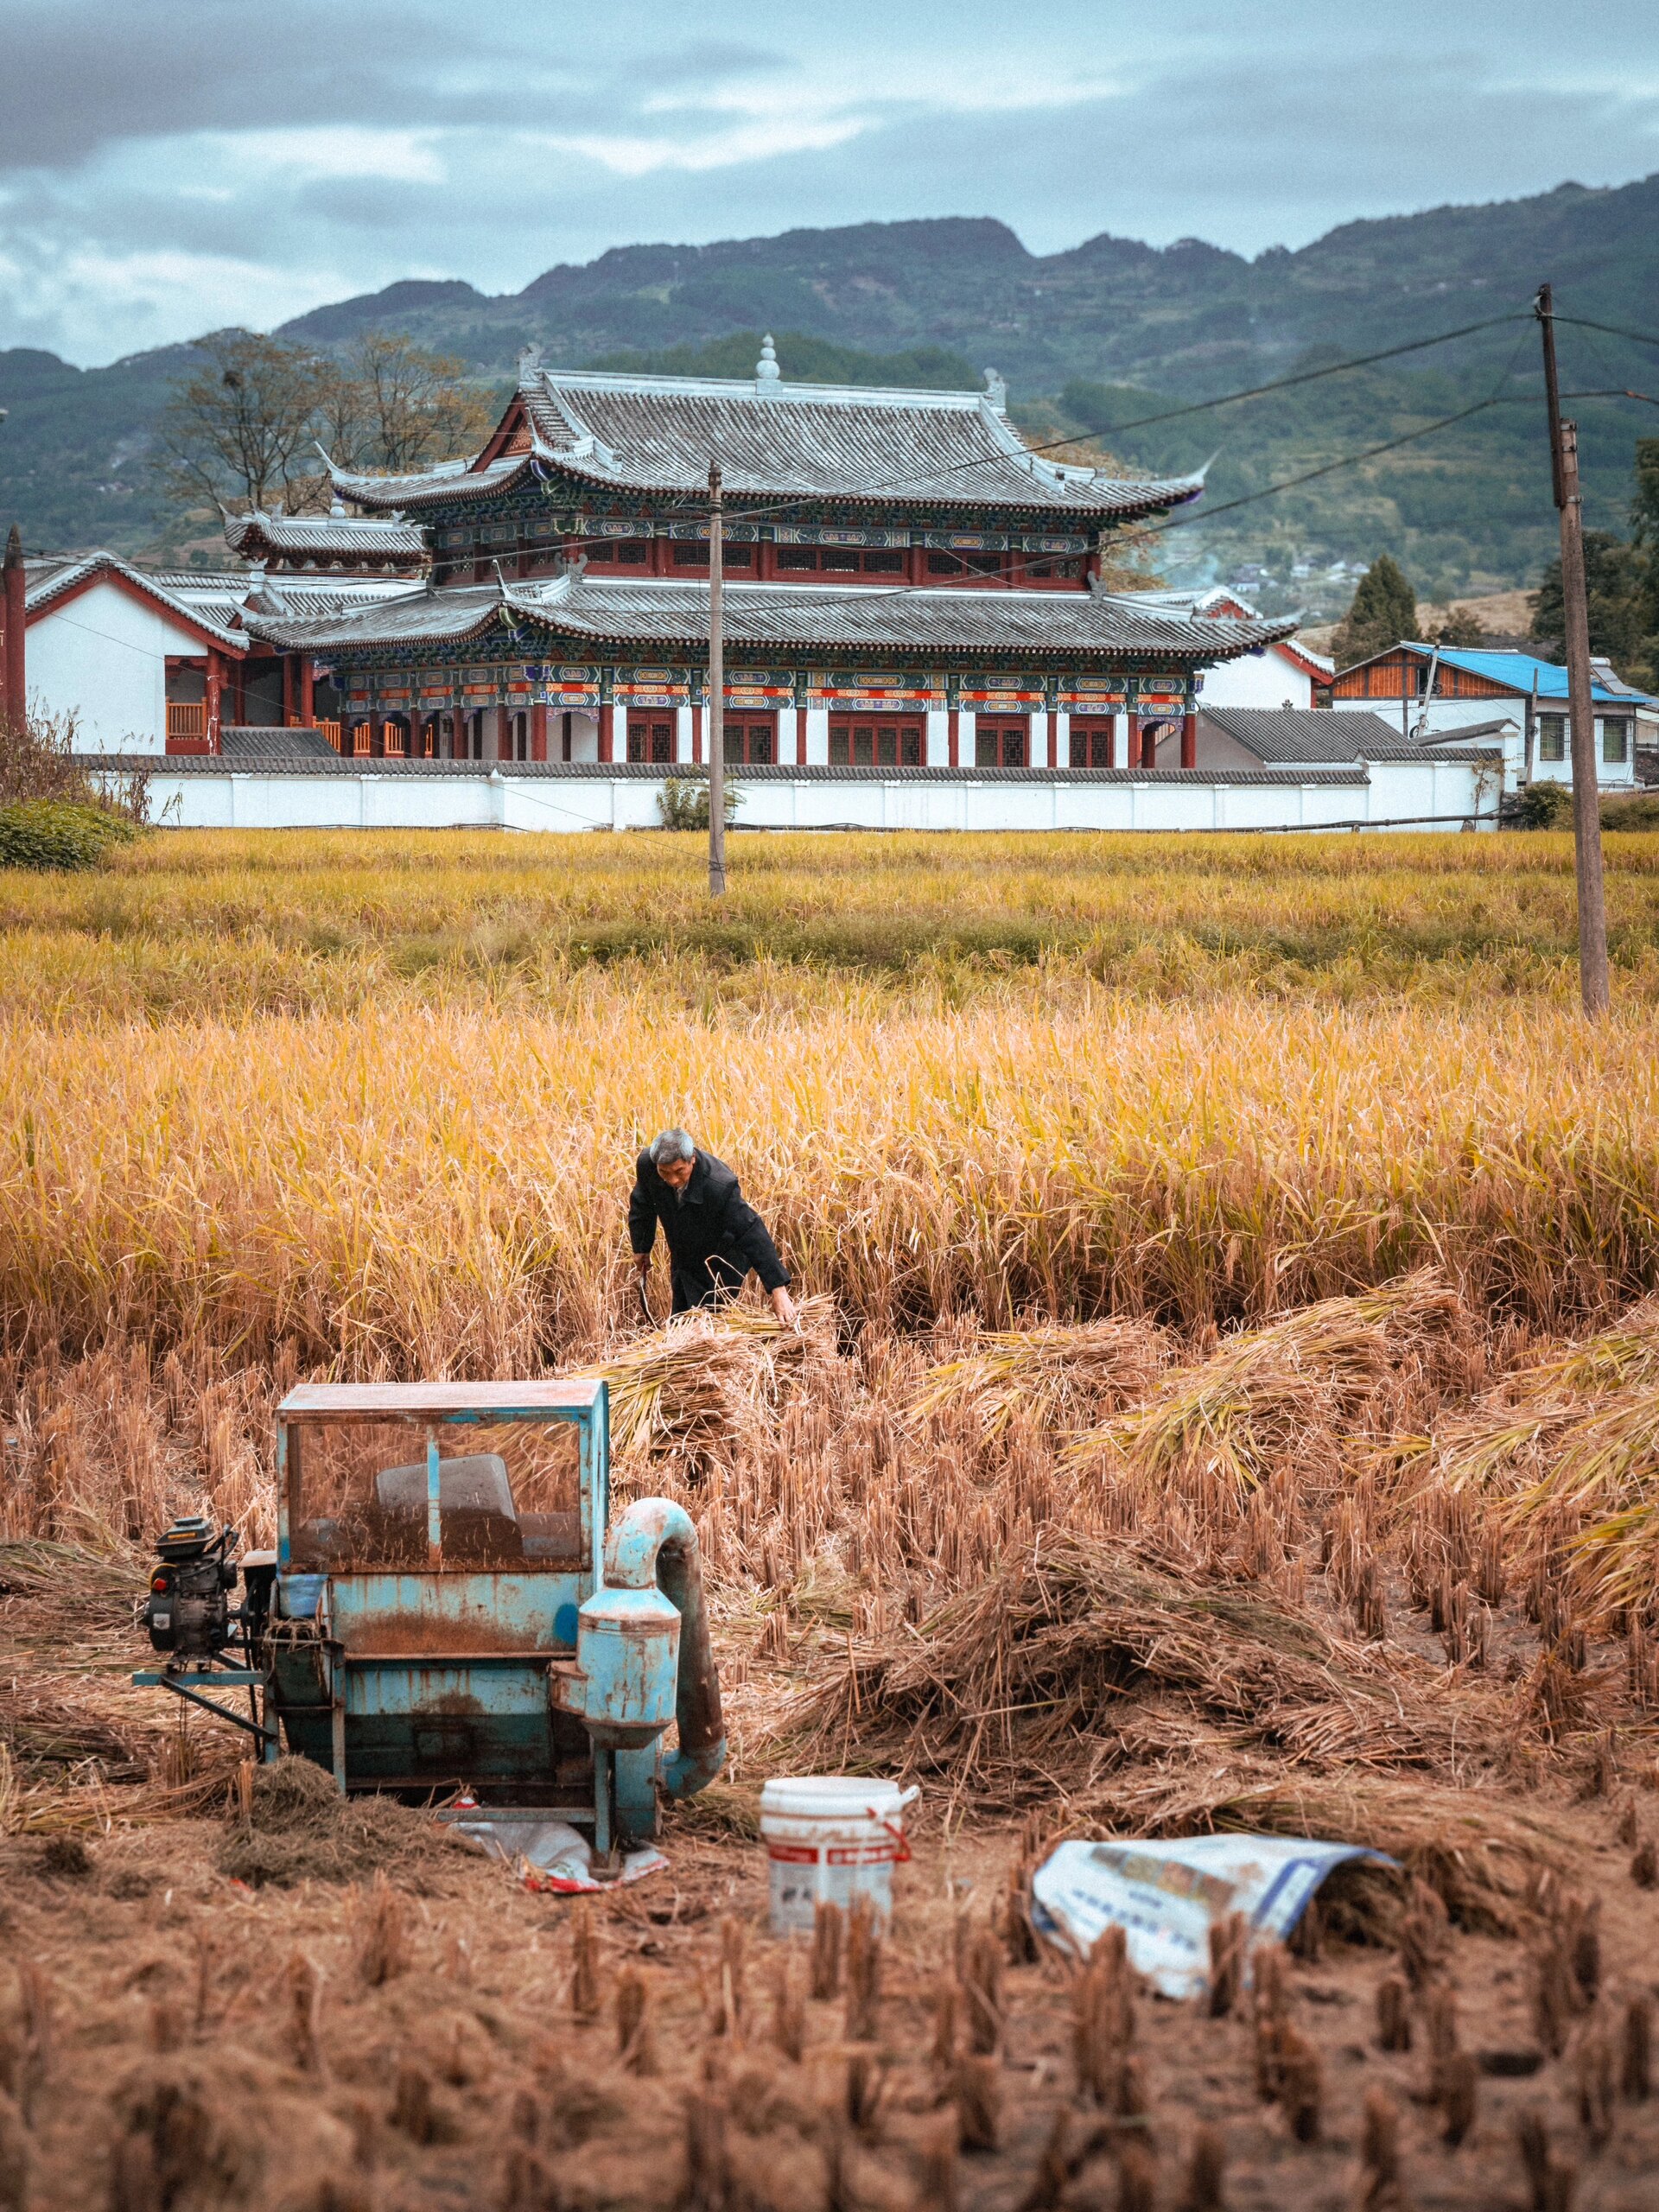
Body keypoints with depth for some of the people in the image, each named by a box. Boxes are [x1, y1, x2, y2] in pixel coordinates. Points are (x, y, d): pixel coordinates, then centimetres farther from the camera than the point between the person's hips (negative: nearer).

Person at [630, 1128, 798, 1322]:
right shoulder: (647, 1164, -25)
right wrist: (641, 1248, 12)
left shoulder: (719, 1185, -40)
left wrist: (779, 1290, -41)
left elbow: (753, 1235, -38)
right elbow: (642, 1206, -1)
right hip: (684, 1261, 5)